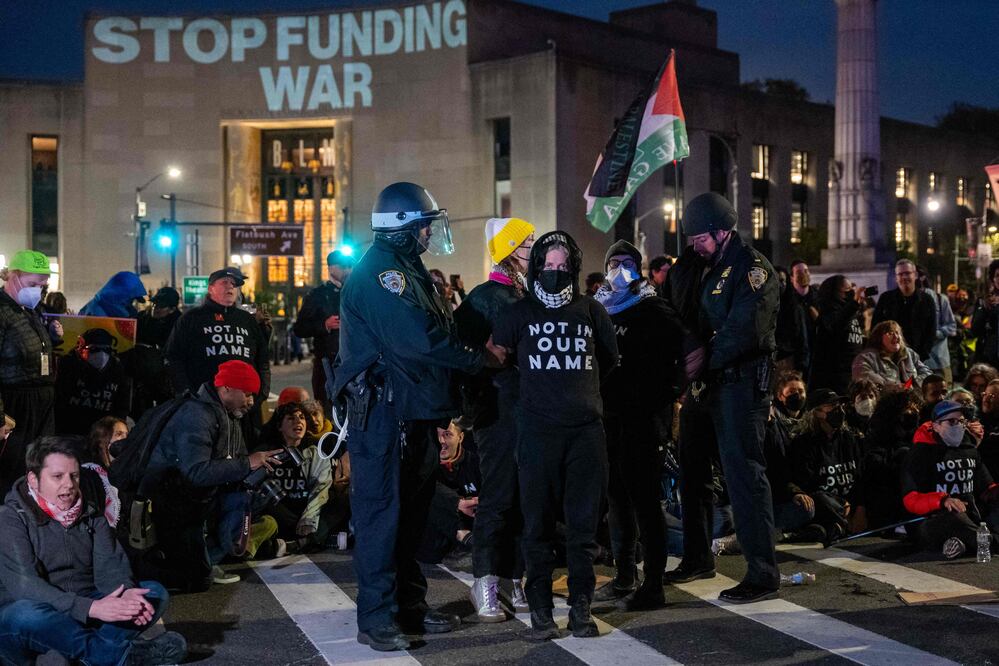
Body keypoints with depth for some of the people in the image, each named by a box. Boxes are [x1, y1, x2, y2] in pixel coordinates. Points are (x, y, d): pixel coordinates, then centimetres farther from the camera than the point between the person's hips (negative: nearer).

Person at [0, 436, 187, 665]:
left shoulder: (91, 513, 10)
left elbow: (110, 565, 0)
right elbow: (23, 584, -22)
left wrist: (126, 593, -27)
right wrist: (90, 608, -34)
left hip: (82, 616, 6)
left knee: (155, 593, -11)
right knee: (26, 614, -40)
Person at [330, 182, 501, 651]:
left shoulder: (408, 269, 18)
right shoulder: (380, 270, -15)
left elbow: (437, 329, 14)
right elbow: (419, 338, -24)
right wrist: (479, 358, -12)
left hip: (415, 412, 10)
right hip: (382, 412, -10)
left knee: (411, 511, 15)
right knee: (381, 512, -4)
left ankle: (410, 604, 24)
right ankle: (375, 617, 2)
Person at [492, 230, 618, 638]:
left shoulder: (591, 311, 10)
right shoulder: (519, 313, 5)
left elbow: (609, 358, 23)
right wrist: (536, 386, 12)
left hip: (586, 428, 1)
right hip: (537, 430, -1)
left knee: (584, 523, 4)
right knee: (539, 524, 2)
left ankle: (580, 607, 13)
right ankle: (540, 609, 10)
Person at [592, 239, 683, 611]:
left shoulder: (654, 311, -1)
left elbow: (679, 350, -10)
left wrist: (660, 395, -14)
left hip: (640, 415, -6)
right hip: (607, 414, 6)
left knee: (644, 496, -8)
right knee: (616, 494, 12)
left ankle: (654, 584, -5)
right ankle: (624, 575, 24)